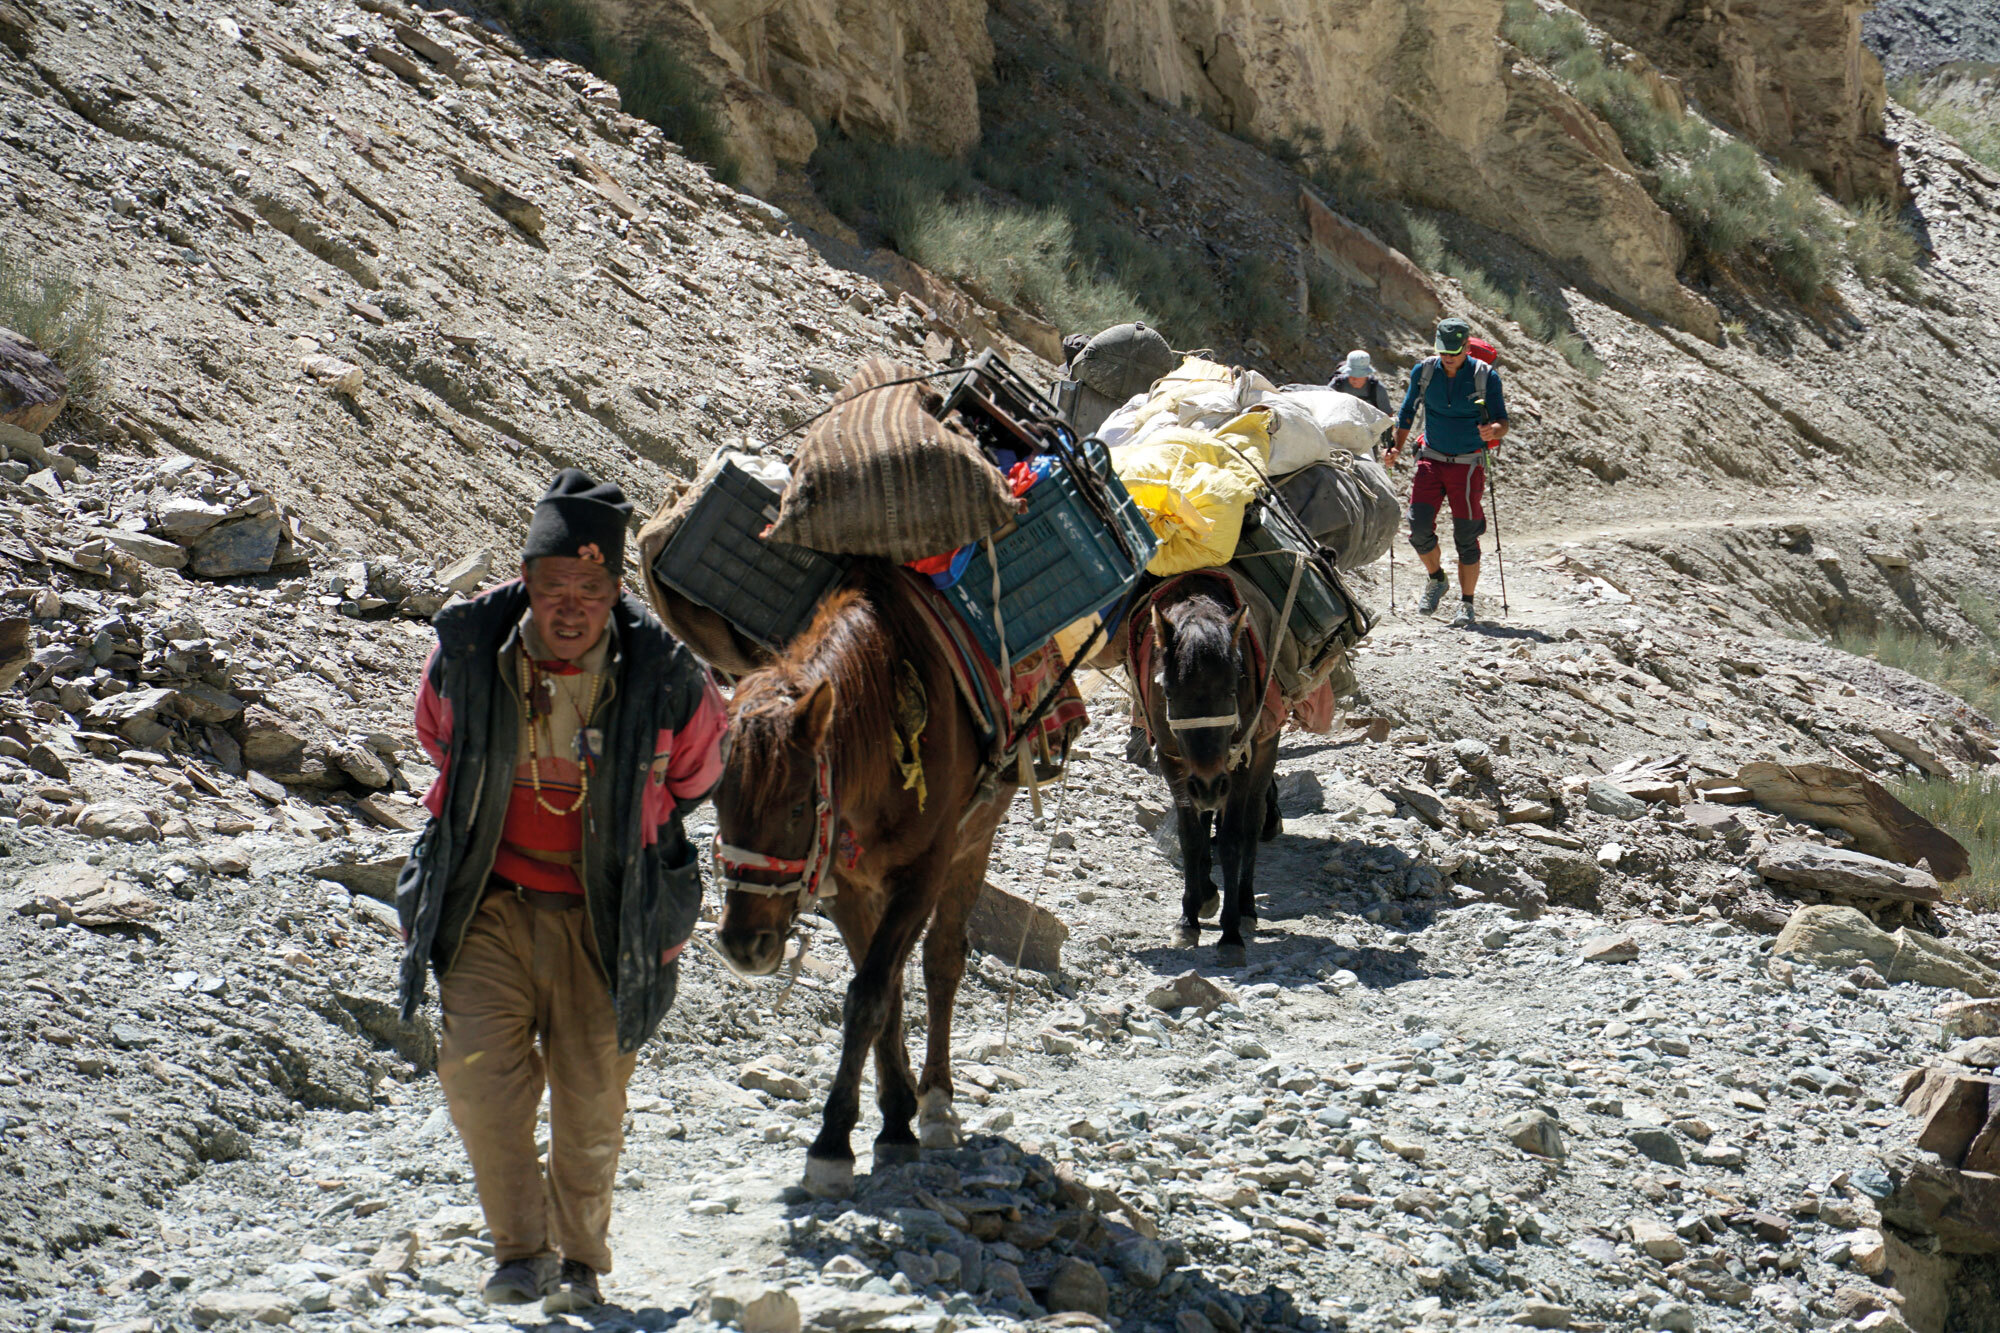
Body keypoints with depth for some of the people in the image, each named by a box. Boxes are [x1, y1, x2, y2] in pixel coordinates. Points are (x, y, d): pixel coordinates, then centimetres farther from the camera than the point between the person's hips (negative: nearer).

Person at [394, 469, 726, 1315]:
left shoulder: (665, 680, -15)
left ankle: (579, 1261, 26)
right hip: (489, 903, 1)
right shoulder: (466, 652, -11)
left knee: (590, 1102, 5)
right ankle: (520, 1249, 2)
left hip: (603, 917, -1)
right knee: (478, 1073, -14)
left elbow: (690, 776, 8)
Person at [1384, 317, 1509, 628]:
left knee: (1466, 537, -3)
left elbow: (1502, 422, -9)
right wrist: (1396, 448, -2)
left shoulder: (1485, 377, -10)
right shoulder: (1424, 371, -3)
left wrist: (1493, 431, -32)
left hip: (1468, 465, -2)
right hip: (1431, 460, 2)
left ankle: (1466, 604, 8)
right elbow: (1407, 413, 9)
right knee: (1419, 529, -8)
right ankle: (1436, 579, 21)